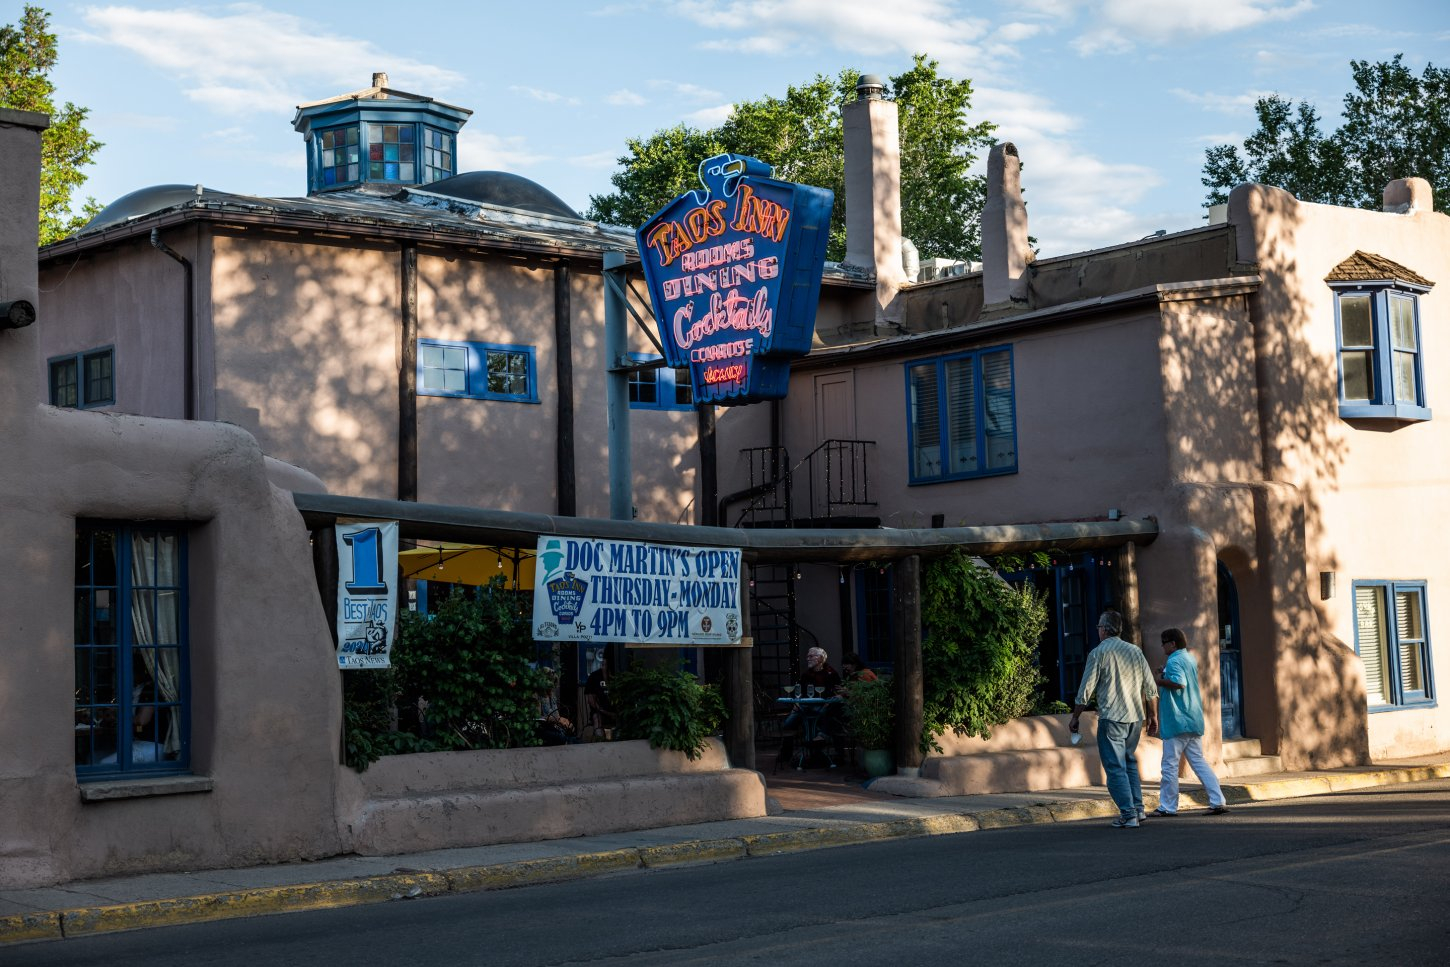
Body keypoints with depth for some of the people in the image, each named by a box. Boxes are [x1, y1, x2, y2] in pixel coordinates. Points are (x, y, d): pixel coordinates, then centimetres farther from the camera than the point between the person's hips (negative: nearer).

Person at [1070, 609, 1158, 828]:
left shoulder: (1099, 653, -6)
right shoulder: (1135, 651, 9)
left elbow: (1086, 691, -6)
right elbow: (1151, 689, 11)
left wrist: (1075, 718, 4)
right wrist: (1153, 716, 20)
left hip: (1111, 718, -6)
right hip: (1135, 718, 6)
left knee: (1115, 767, -2)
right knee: (1130, 762, 20)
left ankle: (1128, 815, -7)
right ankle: (1138, 808, 15)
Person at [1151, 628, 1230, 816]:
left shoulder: (1174, 661, -13)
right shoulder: (1189, 659, 17)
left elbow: (1179, 683, -29)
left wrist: (1160, 680, -15)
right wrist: (1165, 675, 18)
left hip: (1177, 722, -9)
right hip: (1193, 721, 9)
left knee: (1170, 765, 0)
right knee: (1199, 762, 8)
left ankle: (1168, 806, 5)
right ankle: (1217, 802, 2)